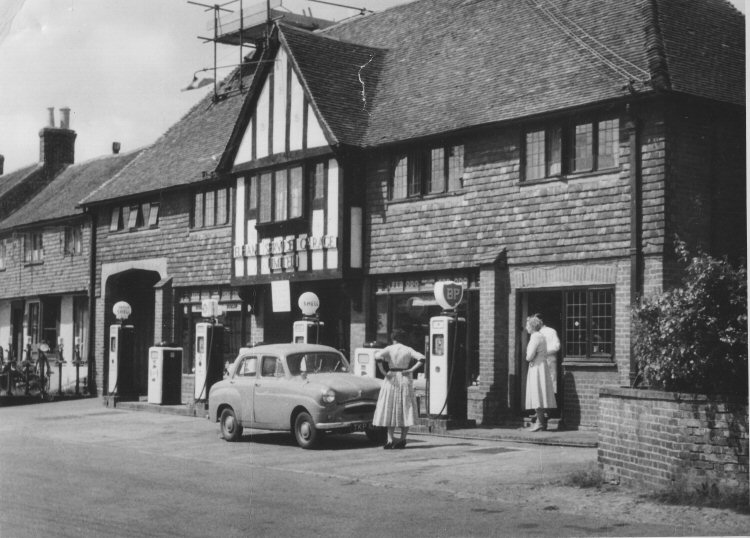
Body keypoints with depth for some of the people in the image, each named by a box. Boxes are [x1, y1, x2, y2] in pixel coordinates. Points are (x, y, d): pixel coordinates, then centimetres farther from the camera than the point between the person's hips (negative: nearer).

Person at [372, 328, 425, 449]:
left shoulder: (389, 349, -2)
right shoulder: (408, 350, 3)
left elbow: (378, 356, -20)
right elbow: (422, 358, -8)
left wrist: (382, 371, -13)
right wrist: (411, 370, -6)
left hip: (392, 379, -1)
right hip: (405, 379, 2)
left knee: (390, 408, 4)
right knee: (405, 409, 8)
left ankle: (390, 439, -5)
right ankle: (403, 439, 6)